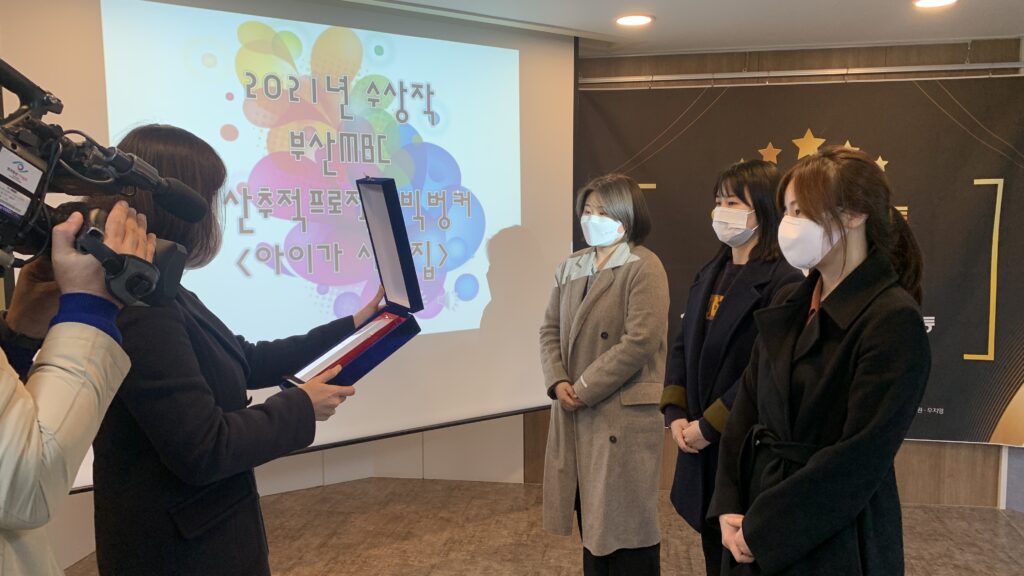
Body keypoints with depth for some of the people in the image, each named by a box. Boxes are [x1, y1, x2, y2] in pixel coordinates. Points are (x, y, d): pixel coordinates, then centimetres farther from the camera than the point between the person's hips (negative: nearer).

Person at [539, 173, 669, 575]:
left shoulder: (644, 268, -10)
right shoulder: (570, 268, 12)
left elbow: (640, 342, -19)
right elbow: (551, 330, 10)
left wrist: (584, 389, -16)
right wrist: (558, 383, -8)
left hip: (624, 414, -6)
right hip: (575, 413, 7)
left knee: (625, 517, 5)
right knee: (591, 515, 17)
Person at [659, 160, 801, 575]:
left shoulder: (784, 281, -15)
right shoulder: (709, 275, 11)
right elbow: (682, 347, 10)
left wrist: (710, 425, -16)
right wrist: (675, 414, -3)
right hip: (701, 444, 7)